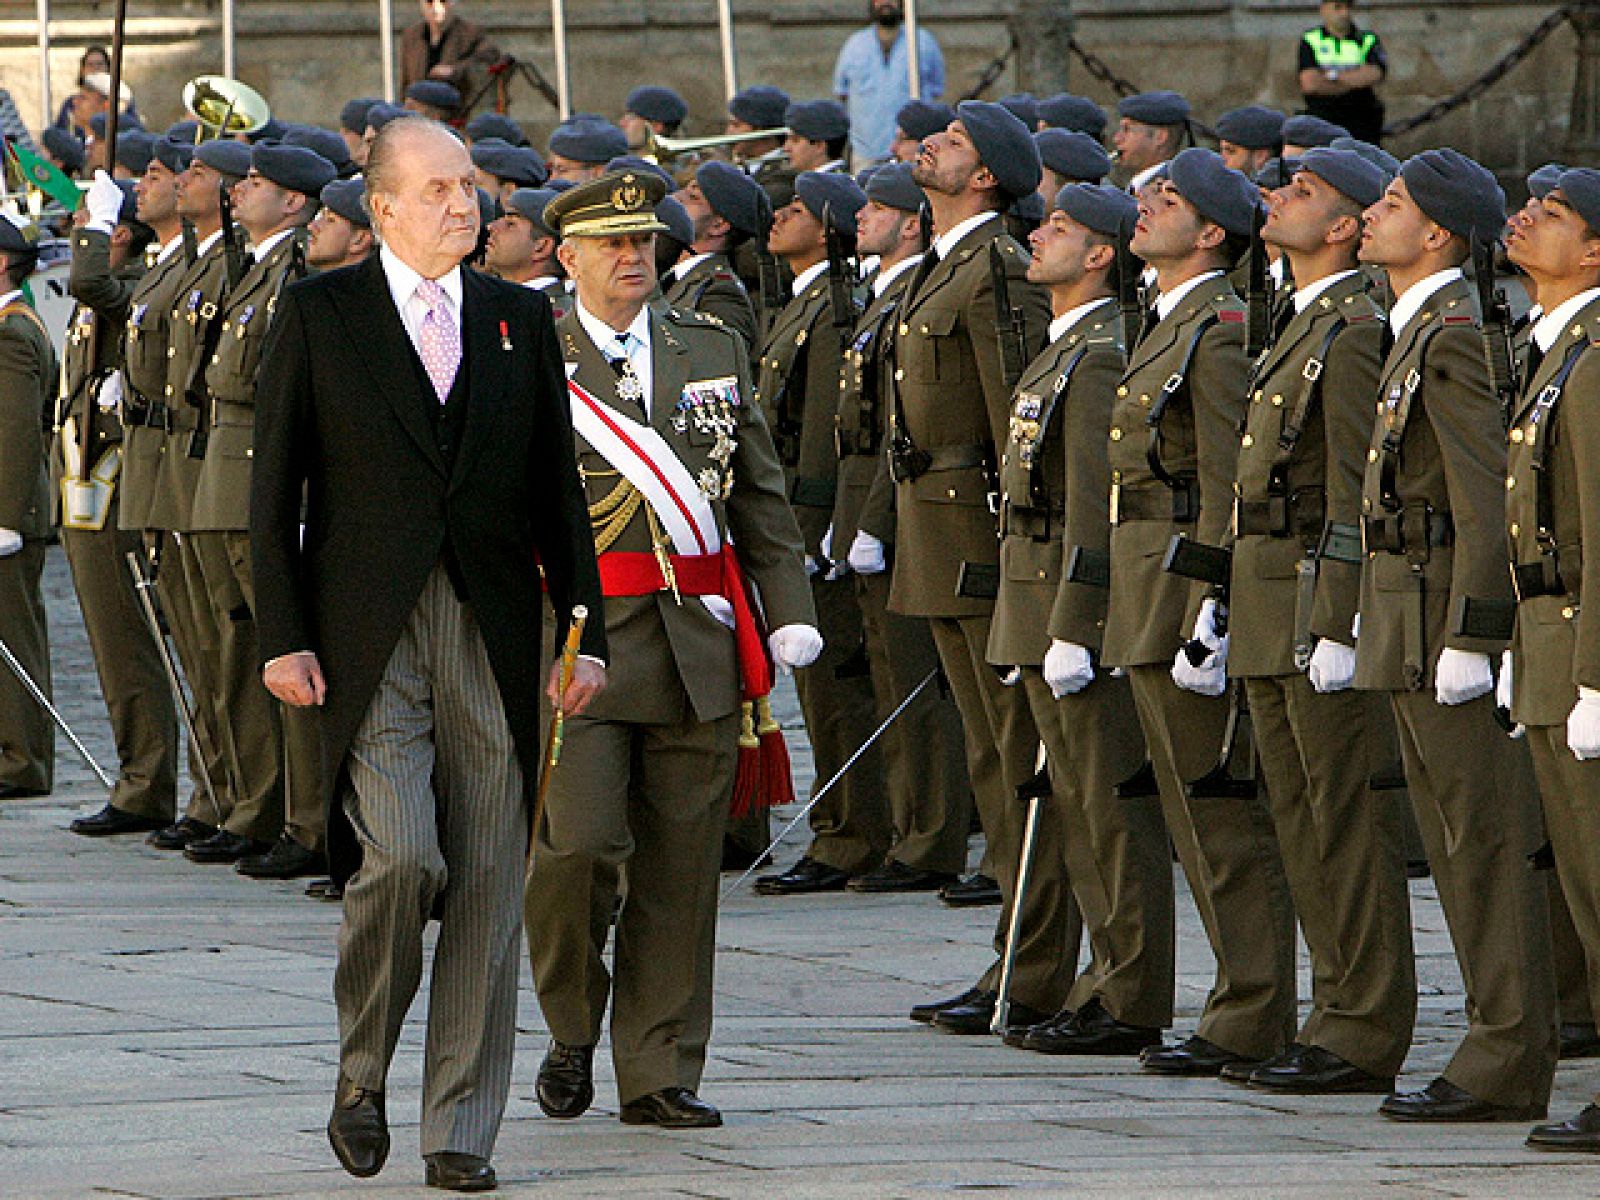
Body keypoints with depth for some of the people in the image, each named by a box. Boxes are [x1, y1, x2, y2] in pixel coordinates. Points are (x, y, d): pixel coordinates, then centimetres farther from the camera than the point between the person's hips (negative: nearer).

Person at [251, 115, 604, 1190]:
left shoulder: (520, 319, 12)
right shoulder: (319, 315, 3)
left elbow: (556, 487, 15)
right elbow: (275, 487, 3)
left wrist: (586, 630, 8)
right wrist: (283, 636, -6)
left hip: (492, 633, 3)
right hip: (368, 636, -3)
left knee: (489, 884, 0)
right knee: (400, 854, -18)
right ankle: (362, 1074, 7)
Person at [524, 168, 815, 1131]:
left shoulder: (714, 352, 13)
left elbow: (763, 495, 15)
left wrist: (788, 611, 5)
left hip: (698, 645, 4)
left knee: (683, 864, 4)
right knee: (577, 848, -13)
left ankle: (661, 1074, 12)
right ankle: (572, 1031, 12)